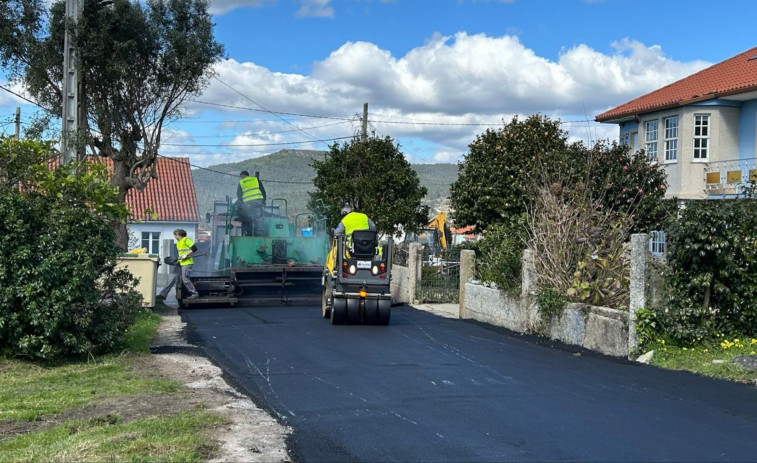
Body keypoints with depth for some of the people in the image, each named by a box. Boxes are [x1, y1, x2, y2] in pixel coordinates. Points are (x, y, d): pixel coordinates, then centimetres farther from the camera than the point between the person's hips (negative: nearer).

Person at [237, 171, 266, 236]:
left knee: (248, 220, 5)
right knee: (258, 218, -1)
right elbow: (263, 190, 11)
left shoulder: (241, 182, 16)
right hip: (258, 200, 0)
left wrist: (241, 203, 28)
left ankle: (248, 234, 2)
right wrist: (264, 200, 15)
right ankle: (259, 232, -11)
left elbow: (239, 194, 17)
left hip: (247, 202, 0)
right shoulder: (255, 179, 16)